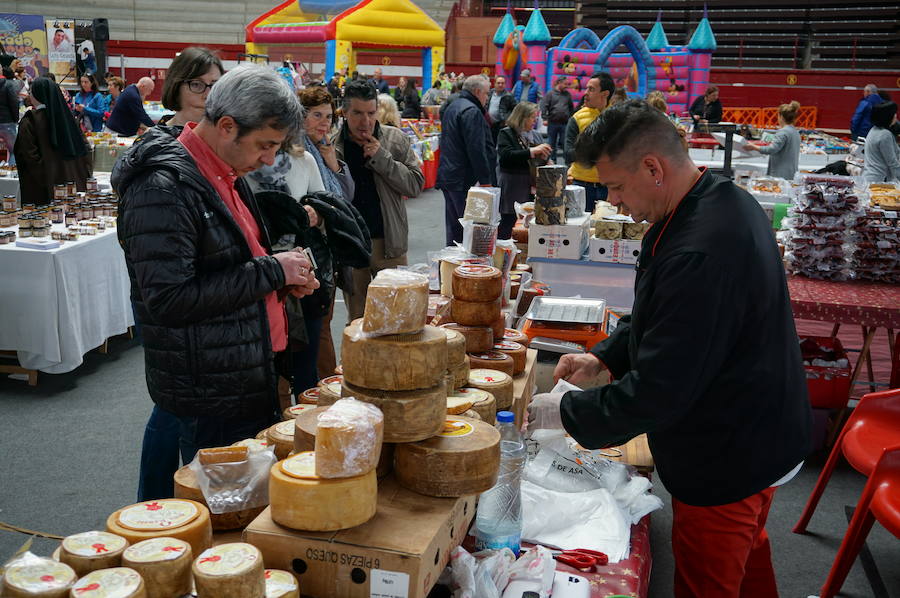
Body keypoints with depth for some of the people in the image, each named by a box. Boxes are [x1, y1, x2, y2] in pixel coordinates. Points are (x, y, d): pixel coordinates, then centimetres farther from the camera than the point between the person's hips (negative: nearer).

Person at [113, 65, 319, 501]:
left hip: (248, 380, 9)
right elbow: (169, 298, -25)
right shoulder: (164, 187, -18)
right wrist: (271, 271, -19)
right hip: (211, 401, -9)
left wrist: (284, 276, 4)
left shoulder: (226, 174, 12)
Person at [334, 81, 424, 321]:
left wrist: (381, 157, -14)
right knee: (356, 320, 12)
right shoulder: (332, 145, -1)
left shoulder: (395, 139, 1)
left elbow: (416, 184, -5)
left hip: (389, 242, 0)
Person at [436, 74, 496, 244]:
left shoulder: (452, 107, 19)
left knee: (454, 228, 14)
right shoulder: (472, 111, -14)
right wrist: (485, 179, -20)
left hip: (448, 177, 10)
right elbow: (477, 149, -21)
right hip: (465, 180, -10)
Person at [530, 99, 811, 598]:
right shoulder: (722, 199, -1)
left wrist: (567, 413, -18)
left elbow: (658, 391, -30)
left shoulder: (700, 254, -35)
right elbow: (662, 316, 12)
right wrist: (604, 357, 4)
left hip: (728, 461, -10)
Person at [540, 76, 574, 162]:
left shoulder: (567, 94, 13)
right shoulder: (550, 94, 2)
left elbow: (571, 107, 20)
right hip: (552, 122, -2)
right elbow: (544, 106, -5)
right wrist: (545, 119, -14)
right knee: (552, 144, 7)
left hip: (565, 123, 2)